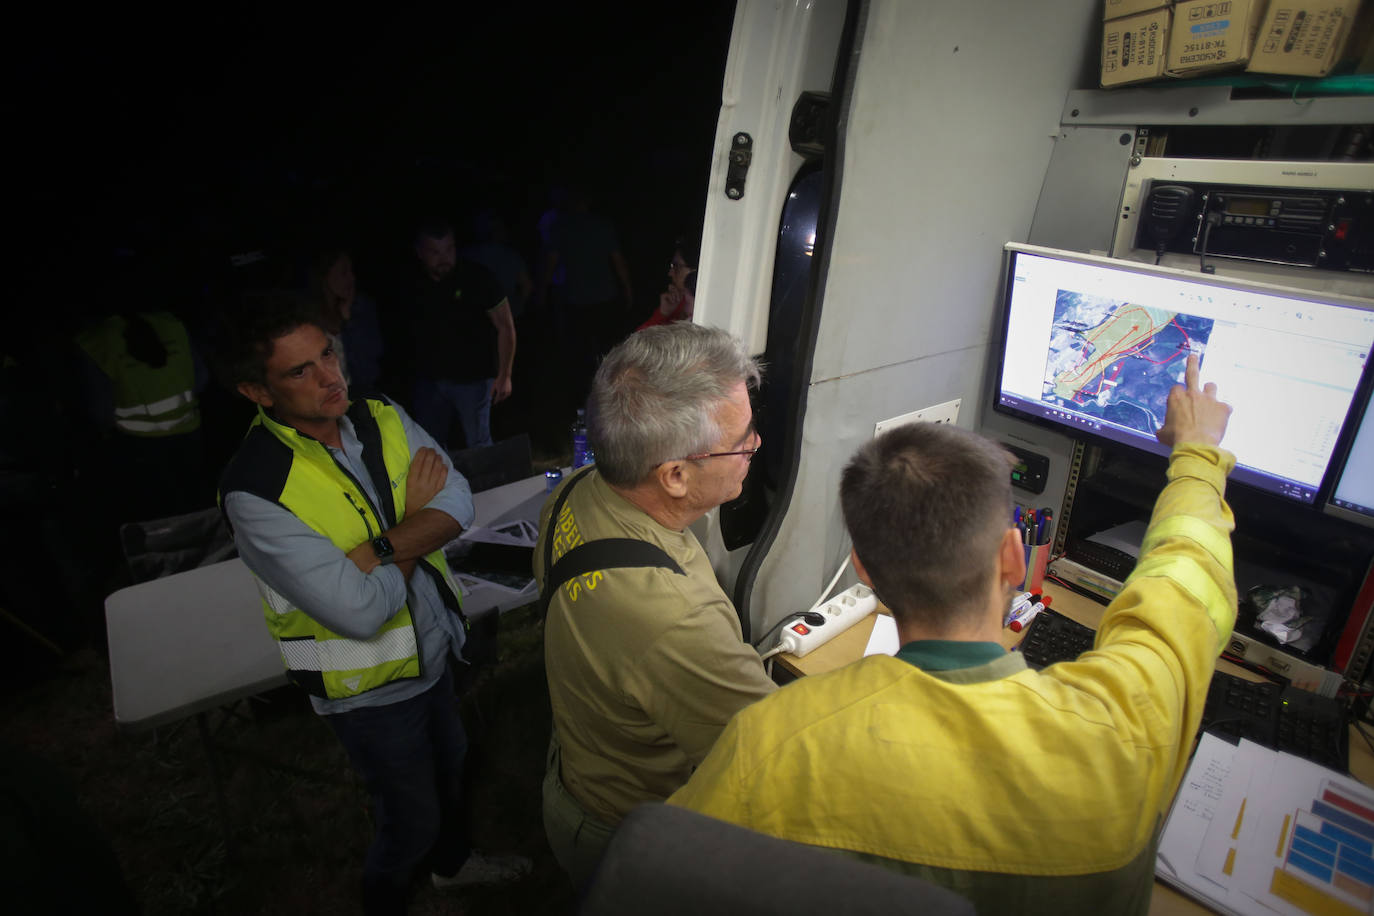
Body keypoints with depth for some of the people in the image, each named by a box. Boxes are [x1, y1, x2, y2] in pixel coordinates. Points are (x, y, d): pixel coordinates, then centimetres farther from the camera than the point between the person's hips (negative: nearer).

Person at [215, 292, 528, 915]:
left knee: (448, 768, 30)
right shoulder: (255, 491, -28)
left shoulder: (382, 419, -8)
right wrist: (416, 519, -18)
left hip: (433, 649, 6)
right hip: (370, 688, -6)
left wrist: (379, 548, -31)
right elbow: (362, 611, -31)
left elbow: (457, 505, -17)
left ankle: (452, 862, 60)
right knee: (410, 820, 15)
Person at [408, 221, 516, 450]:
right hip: (429, 378, 4)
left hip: (473, 378, -4)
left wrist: (504, 375, -9)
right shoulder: (413, 285, -1)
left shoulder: (477, 278, -11)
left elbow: (505, 327, -8)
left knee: (478, 447, 4)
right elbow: (410, 334, 10)